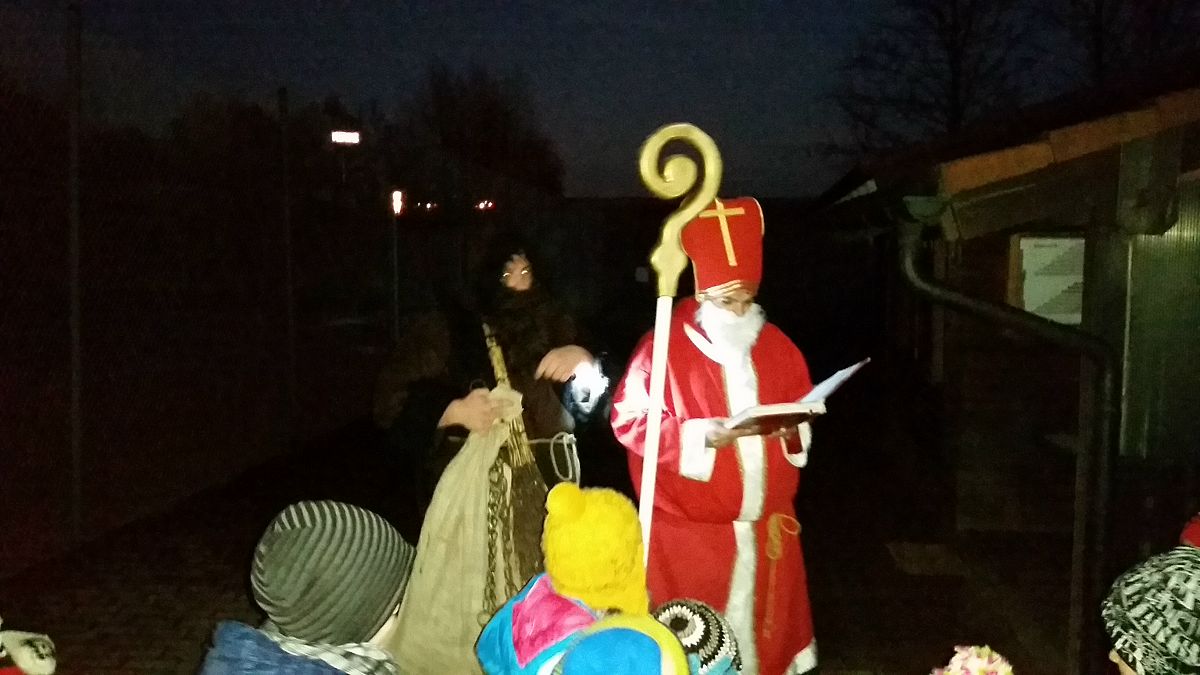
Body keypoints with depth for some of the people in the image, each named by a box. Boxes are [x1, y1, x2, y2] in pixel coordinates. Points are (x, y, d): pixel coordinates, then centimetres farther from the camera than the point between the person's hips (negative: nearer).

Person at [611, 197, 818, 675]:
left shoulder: (776, 346, 6)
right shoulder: (665, 348, -10)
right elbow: (628, 421, -11)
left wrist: (791, 429, -8)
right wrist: (699, 436, -21)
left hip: (766, 522, 5)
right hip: (692, 526, -4)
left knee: (766, 626, 16)